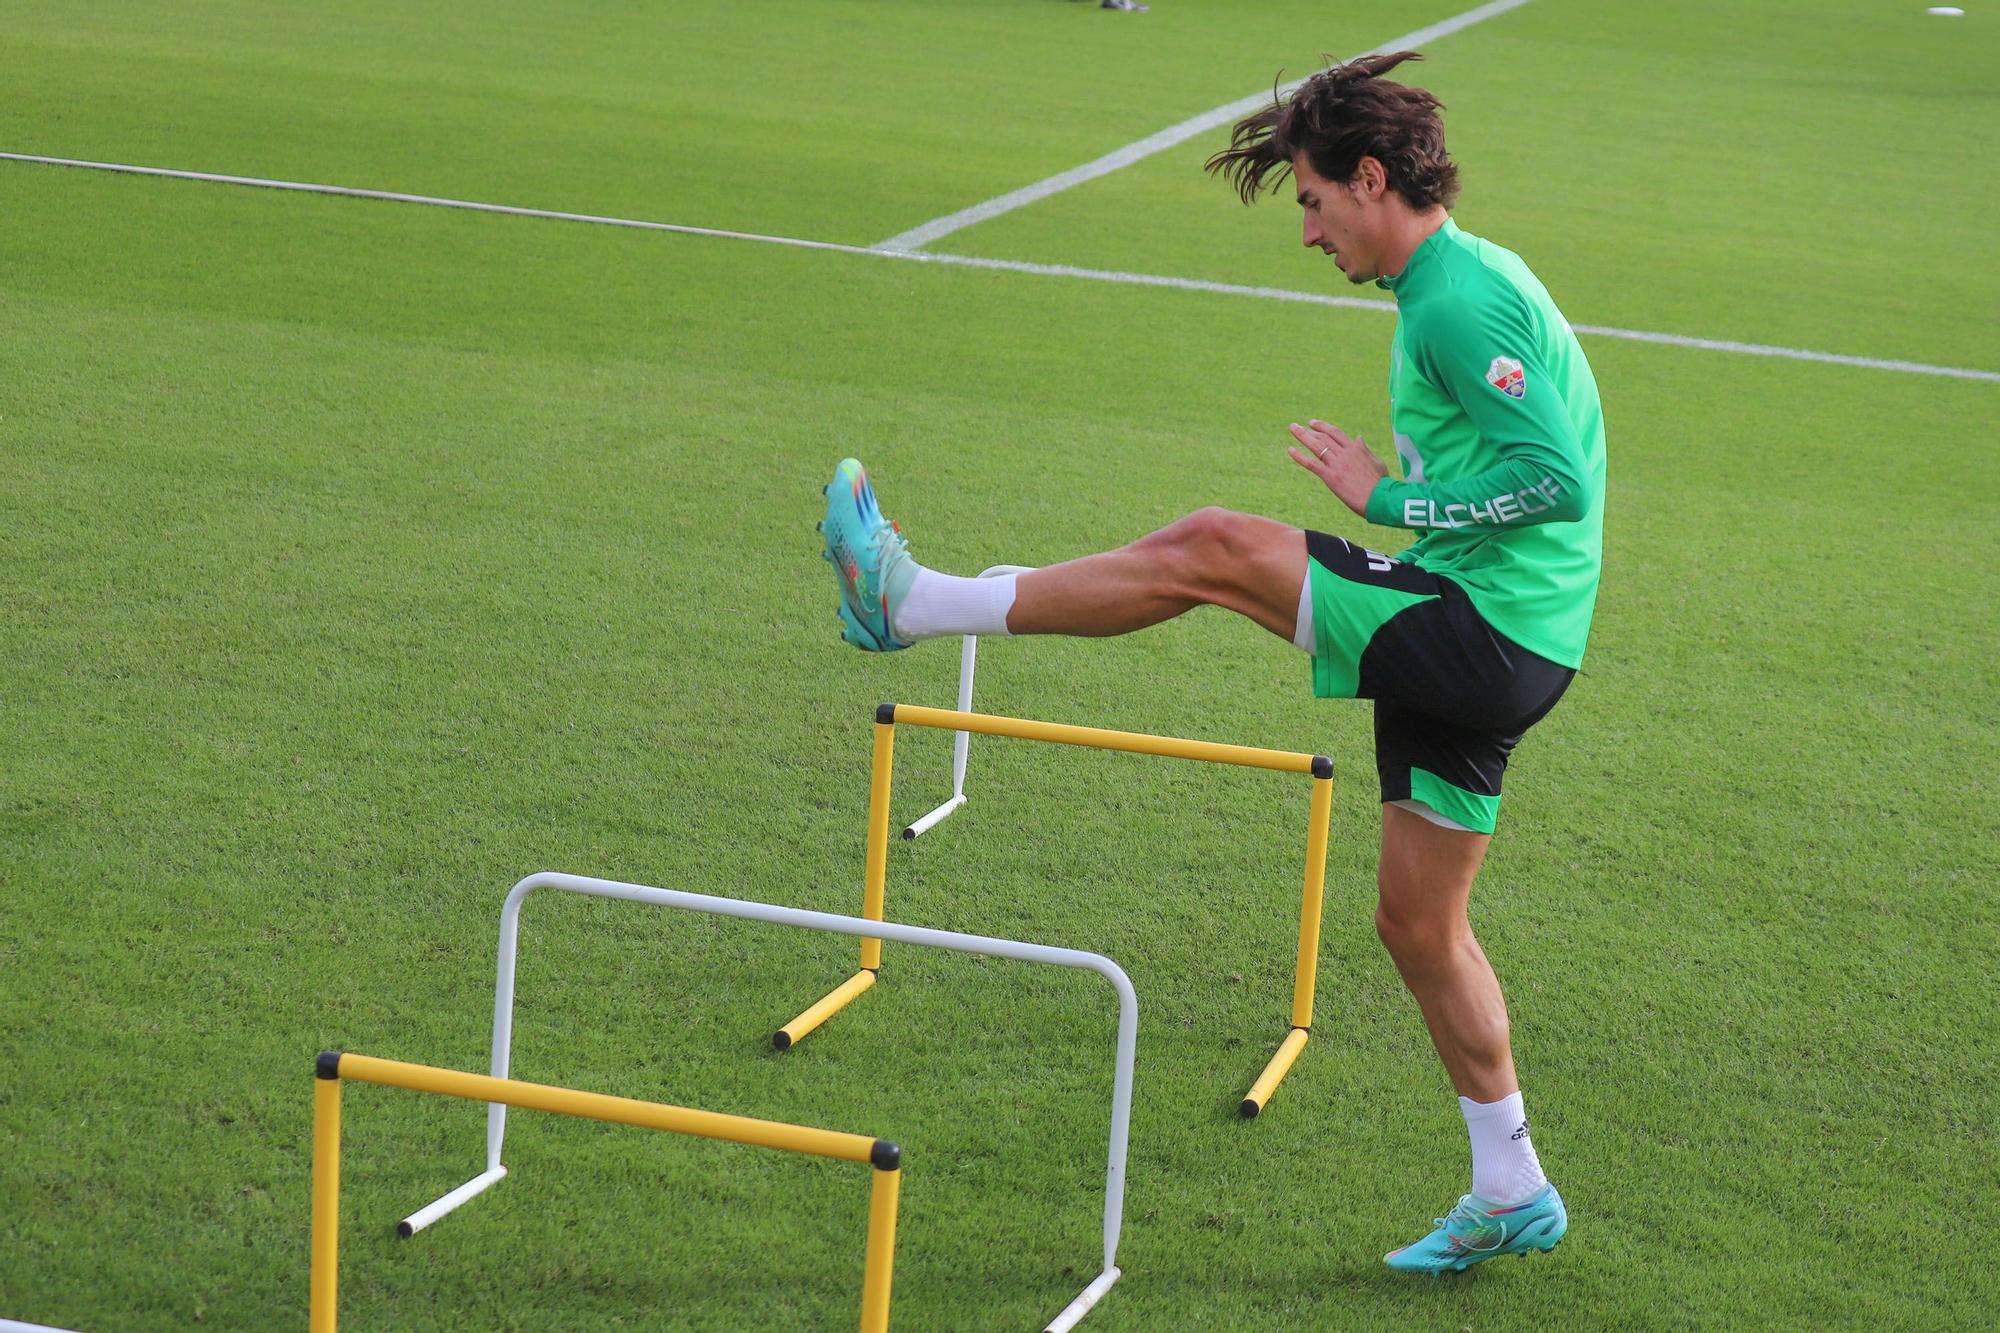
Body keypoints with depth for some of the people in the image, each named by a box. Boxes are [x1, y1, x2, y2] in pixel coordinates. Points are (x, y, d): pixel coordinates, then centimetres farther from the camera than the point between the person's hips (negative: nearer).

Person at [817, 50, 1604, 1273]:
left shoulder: (1461, 299, -16)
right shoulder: (1459, 284, 17)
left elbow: (1561, 481, -24)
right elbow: (1539, 461, 26)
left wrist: (1391, 499, -16)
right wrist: (1400, 495, 16)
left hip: (1479, 634, -10)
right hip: (1492, 652, 10)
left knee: (1208, 550, -11)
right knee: (1421, 924, 15)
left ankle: (914, 601, 0)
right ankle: (1513, 1197, 25)